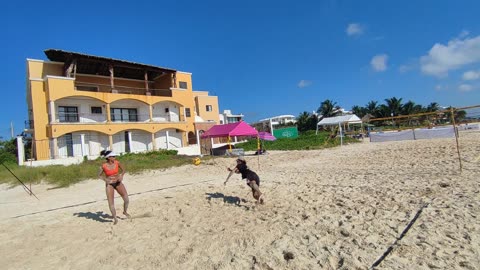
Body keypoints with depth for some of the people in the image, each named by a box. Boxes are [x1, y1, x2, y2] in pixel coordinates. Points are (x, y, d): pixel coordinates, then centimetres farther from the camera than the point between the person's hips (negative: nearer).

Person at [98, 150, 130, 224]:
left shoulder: (117, 163, -8)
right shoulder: (104, 166, -14)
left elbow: (123, 170, 7)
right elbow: (99, 175, 1)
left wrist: (121, 175, -11)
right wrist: (106, 180, -15)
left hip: (118, 183, 2)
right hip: (109, 184, -2)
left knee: (126, 199, -2)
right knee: (110, 202, -2)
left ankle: (125, 211, 24)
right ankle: (115, 218, 13)